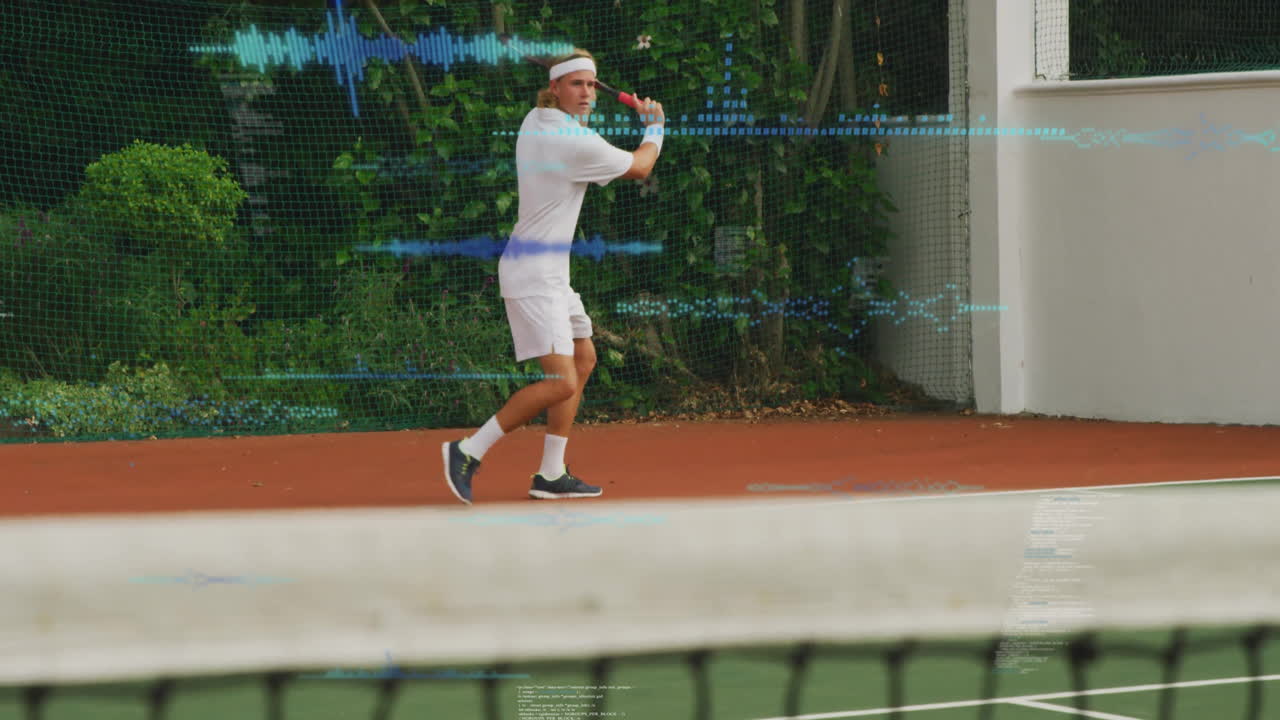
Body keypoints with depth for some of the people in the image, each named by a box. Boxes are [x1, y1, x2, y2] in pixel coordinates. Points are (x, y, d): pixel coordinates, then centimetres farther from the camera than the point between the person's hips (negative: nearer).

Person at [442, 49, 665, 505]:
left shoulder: (535, 121, 7)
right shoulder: (577, 144, -19)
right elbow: (640, 167, -2)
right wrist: (655, 128, 15)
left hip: (550, 272, 11)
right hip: (534, 274, -11)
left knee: (584, 359, 20)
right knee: (561, 382, -17)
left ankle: (551, 475, 20)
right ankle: (468, 452, -10)